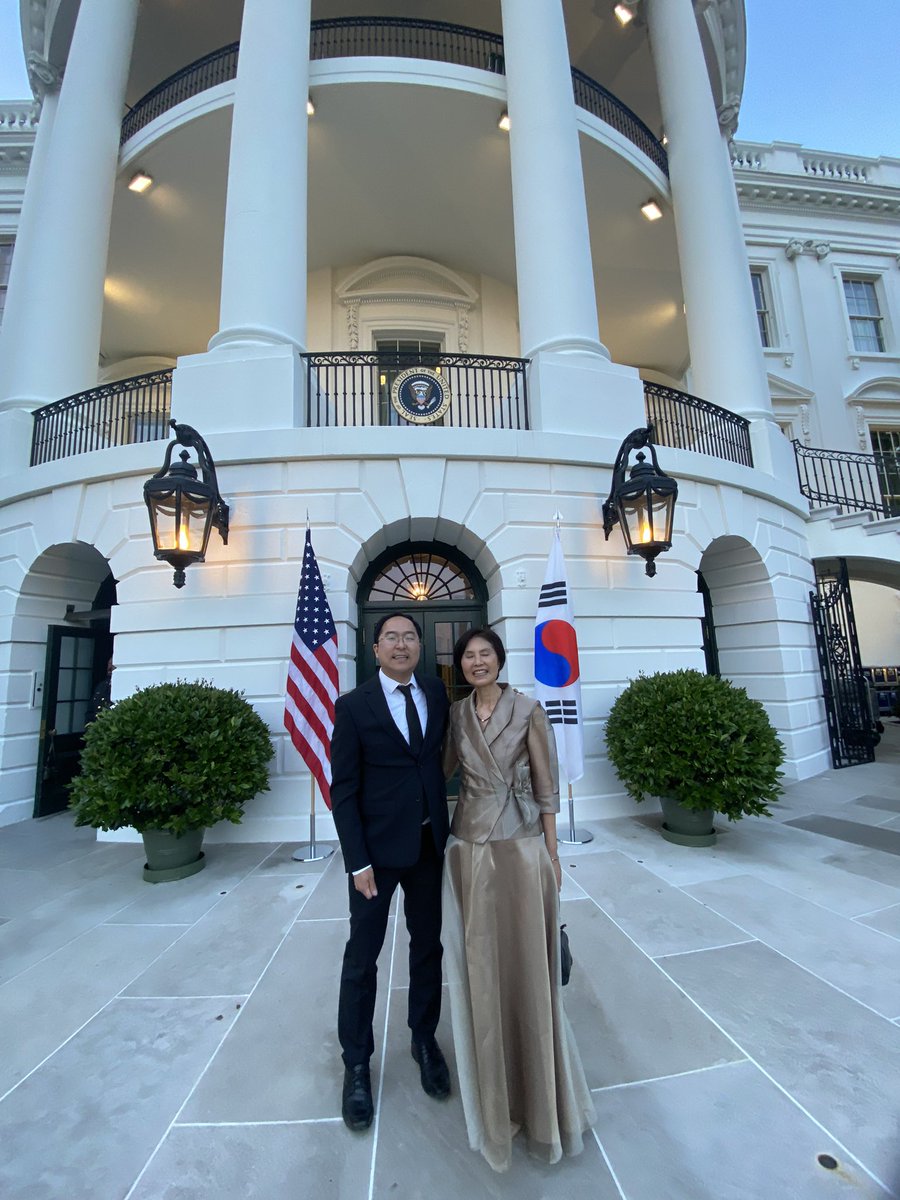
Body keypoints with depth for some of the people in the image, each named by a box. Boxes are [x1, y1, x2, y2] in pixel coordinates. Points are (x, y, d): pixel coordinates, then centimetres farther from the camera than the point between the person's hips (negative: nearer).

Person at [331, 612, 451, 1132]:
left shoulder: (438, 693, -1)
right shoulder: (353, 706, -11)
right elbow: (343, 790, -9)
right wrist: (358, 861, -11)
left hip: (431, 842, 4)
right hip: (378, 846, -3)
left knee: (428, 947, 20)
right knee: (362, 957, 13)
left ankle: (425, 1039, 44)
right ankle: (357, 1063, 37)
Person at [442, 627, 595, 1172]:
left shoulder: (529, 710, -8)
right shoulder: (455, 714, 1)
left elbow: (547, 787, -3)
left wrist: (552, 854, -1)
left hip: (522, 844, -2)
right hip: (471, 846, 3)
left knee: (529, 963, 9)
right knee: (481, 963, 14)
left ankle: (540, 1092, 36)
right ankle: (497, 1087, 40)